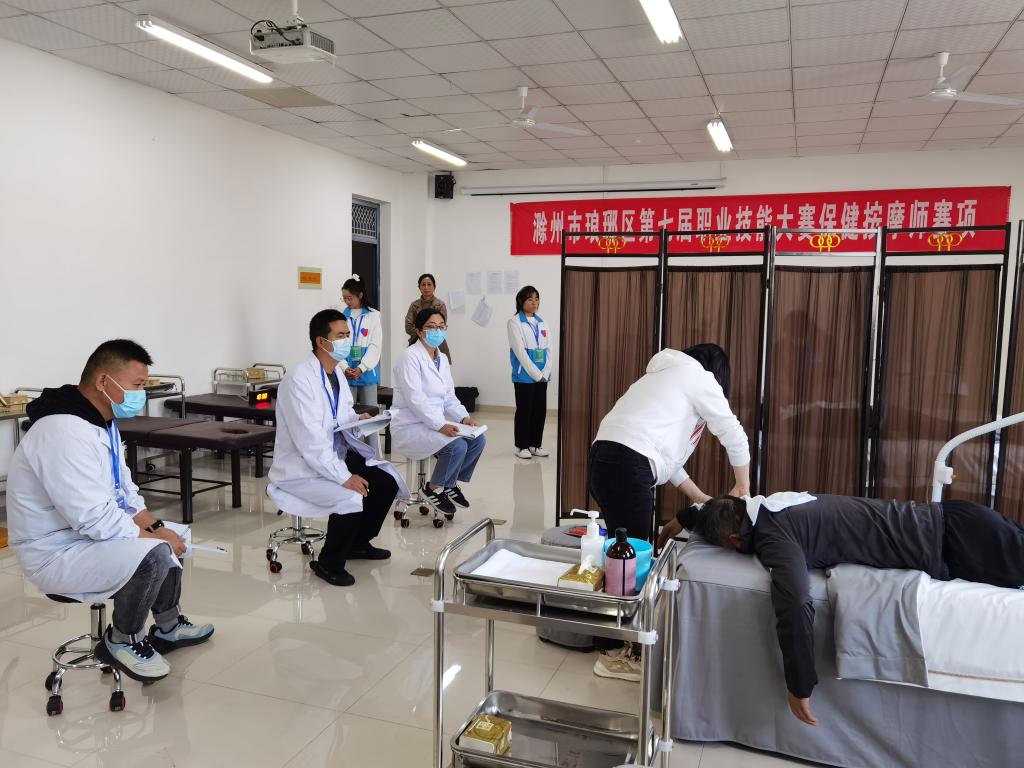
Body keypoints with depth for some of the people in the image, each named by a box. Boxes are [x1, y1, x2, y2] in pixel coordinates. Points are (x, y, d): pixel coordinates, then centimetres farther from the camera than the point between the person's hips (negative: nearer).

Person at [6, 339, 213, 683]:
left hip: (88, 533, 11)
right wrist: (152, 536, -19)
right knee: (153, 554, -28)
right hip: (56, 555, -11)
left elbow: (124, 490, 12)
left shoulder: (103, 422, 6)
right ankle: (122, 641, -2)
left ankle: (168, 627, 30)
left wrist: (156, 526, -3)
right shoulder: (66, 434, -28)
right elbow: (94, 519, -32)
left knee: (166, 539, 16)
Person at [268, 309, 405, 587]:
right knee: (351, 498, -29)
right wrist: (344, 477, -29)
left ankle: (359, 543, 21)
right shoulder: (299, 379, -23)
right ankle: (329, 563, -3)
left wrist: (358, 419, -7)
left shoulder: (336, 373, 5)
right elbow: (309, 441, -28)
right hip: (302, 466, -9)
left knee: (387, 482, -1)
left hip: (335, 455, 9)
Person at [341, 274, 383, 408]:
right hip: (346, 372, 1)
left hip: (367, 371, -1)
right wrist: (345, 367, -13)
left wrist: (361, 368, -14)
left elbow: (375, 346, -4)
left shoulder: (373, 315, 0)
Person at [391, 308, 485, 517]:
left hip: (435, 424, 8)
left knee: (478, 440, -9)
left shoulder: (442, 359, 12)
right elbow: (415, 399, -23)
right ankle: (433, 489, -2)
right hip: (409, 428, -8)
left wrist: (463, 417, -6)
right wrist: (441, 425, -31)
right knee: (457, 445, -27)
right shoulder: (410, 357, -14)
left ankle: (450, 483, 10)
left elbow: (449, 396, 13)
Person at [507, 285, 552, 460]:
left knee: (540, 410, 8)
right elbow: (520, 351, -13)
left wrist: (544, 373, -5)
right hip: (524, 375, -5)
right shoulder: (514, 322, -6)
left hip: (542, 375, 5)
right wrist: (536, 374, -14)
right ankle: (522, 446, 12)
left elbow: (548, 349, 7)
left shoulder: (541, 322, 11)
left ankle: (535, 445, 19)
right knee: (524, 411, 1)